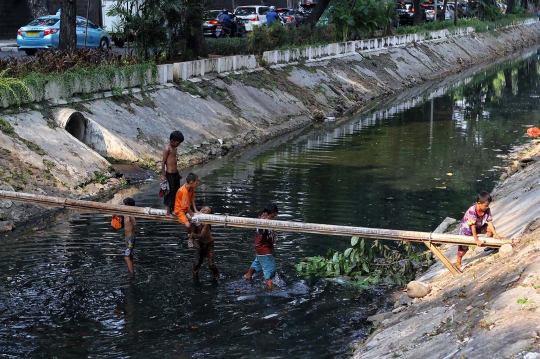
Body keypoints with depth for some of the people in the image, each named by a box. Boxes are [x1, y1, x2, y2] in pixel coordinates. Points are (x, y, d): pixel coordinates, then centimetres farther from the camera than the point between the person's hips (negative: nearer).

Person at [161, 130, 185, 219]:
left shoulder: (174, 148, 13)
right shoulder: (167, 149, -14)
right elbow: (163, 162, -14)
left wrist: (178, 173, 25)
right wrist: (163, 175, -17)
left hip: (175, 174, 9)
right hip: (170, 174, -9)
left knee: (177, 192, 13)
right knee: (171, 193, -3)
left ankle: (174, 210, 23)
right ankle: (168, 213, 5)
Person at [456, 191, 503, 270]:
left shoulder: (487, 210, -20)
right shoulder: (472, 211, -38)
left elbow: (490, 222, -16)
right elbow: (473, 226, -35)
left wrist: (496, 235, -22)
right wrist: (476, 240, -32)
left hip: (479, 226, 5)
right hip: (466, 228, -5)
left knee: (491, 228, -10)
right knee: (464, 247, -9)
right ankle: (458, 263, 6)